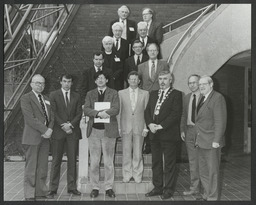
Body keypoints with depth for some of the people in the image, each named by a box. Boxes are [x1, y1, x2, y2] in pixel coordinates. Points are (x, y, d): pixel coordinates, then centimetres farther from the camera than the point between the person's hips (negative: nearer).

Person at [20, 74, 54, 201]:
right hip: (32, 137, -6)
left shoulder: (46, 100, 20)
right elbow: (30, 118, -12)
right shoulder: (26, 98, -2)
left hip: (45, 137, 6)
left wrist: (50, 129, -5)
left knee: (43, 167, 8)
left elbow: (51, 116, 14)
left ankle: (41, 192, 15)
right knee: (31, 167, -2)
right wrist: (44, 130, -15)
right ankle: (29, 195, 5)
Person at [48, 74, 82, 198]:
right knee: (56, 160, 1)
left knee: (72, 160, 4)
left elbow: (79, 114, 6)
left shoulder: (76, 96, 13)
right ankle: (53, 188, 8)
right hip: (58, 132, -2)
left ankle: (72, 187, 11)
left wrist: (70, 124, -9)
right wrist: (63, 125, -11)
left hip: (73, 132, 2)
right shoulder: (53, 95, 6)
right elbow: (54, 113, -2)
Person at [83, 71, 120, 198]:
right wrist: (99, 113, -18)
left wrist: (104, 112, -21)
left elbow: (116, 110, -8)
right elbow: (86, 110, -3)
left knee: (109, 162, 5)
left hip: (108, 130, -1)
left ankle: (109, 188, 16)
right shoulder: (90, 94, 11)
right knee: (94, 162, 6)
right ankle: (95, 187, 17)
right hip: (94, 130, 2)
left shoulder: (113, 93, 6)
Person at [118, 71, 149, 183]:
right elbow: (118, 111, 5)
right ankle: (127, 175, 16)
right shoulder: (121, 93, 6)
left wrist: (146, 128, -2)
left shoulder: (145, 94, 5)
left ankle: (137, 175, 16)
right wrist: (118, 127, 0)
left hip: (139, 127, 0)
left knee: (138, 153, 5)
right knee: (126, 153, 4)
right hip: (125, 127, 0)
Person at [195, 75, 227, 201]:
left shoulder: (217, 98, -11)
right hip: (201, 142, 8)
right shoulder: (202, 98, 15)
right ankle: (207, 195, 27)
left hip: (211, 142, -8)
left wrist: (216, 141, -19)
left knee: (212, 171, 1)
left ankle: (213, 198, 12)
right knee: (203, 171, 15)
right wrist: (198, 139, 12)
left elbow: (221, 121, -16)